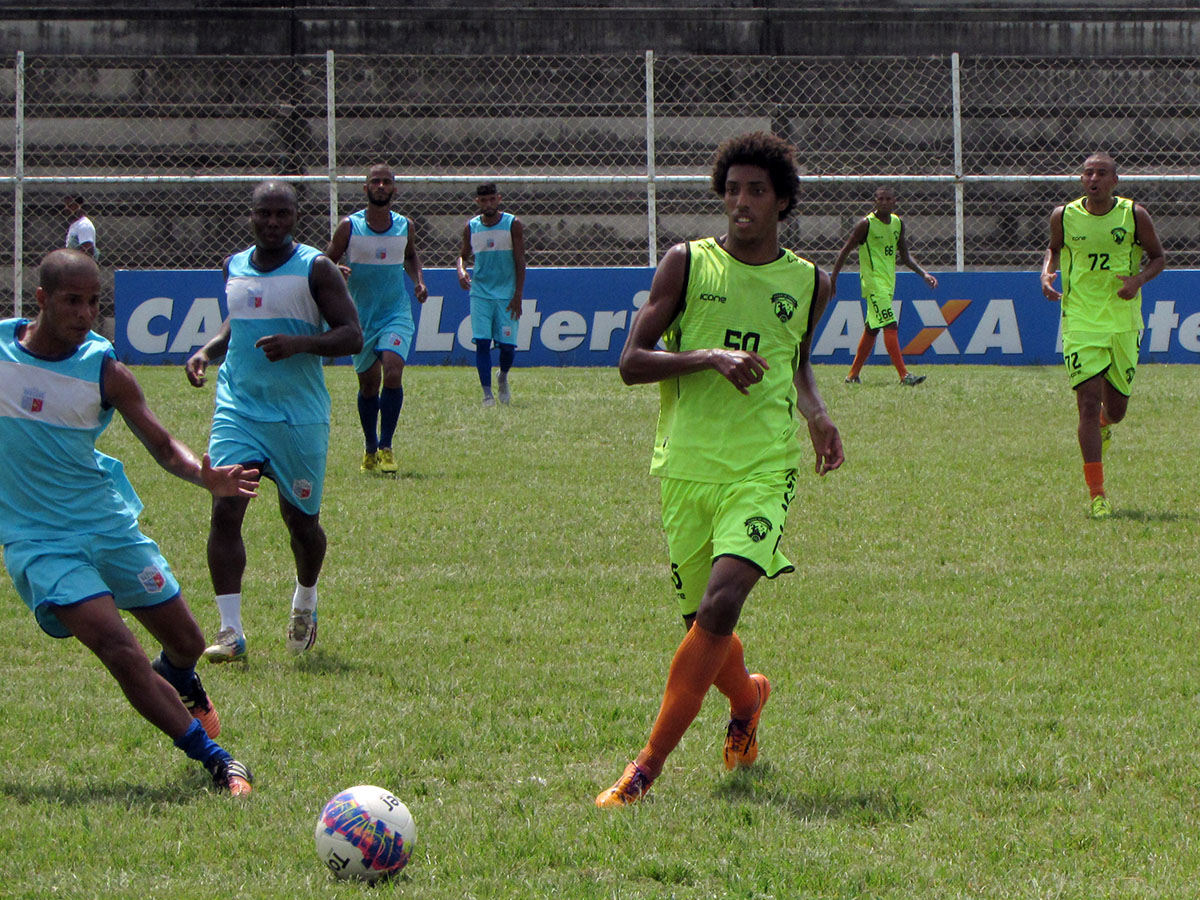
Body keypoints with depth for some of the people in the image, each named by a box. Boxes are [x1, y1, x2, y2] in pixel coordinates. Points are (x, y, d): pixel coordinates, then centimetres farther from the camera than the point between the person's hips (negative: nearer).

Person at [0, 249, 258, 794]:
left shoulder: (105, 370, -7)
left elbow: (162, 445, -4)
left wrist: (207, 478, -23)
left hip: (109, 524, 3)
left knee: (185, 643, 9)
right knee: (117, 646, -21)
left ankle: (179, 682, 49)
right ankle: (216, 760, -13)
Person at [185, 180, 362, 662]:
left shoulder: (316, 269, -6)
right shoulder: (235, 267, 9)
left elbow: (351, 336, -10)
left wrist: (299, 343, -27)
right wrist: (206, 351, 7)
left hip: (299, 416, -3)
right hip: (238, 409, 3)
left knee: (301, 519, 8)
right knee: (225, 510, -13)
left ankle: (305, 603, 39)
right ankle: (230, 630, -12)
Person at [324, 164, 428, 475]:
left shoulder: (404, 226, 3)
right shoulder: (349, 226, -5)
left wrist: (419, 282, 6)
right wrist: (336, 271, -24)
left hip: (397, 313, 0)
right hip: (362, 317, 0)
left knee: (393, 372, -20)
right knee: (368, 384, 7)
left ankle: (386, 447, -14)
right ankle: (370, 449, 25)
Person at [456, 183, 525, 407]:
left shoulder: (513, 224, -2)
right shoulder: (471, 227, 5)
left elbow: (520, 261, -3)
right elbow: (464, 255, 16)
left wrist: (518, 296, -9)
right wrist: (461, 270, -9)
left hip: (506, 295, -1)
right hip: (480, 293, 2)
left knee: (507, 344, -3)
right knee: (482, 342, -9)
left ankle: (503, 378, 28)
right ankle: (487, 394, -6)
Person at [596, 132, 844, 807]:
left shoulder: (810, 283, 9)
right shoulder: (687, 264, 1)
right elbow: (631, 362, -2)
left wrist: (818, 416, 9)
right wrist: (710, 358, -16)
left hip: (764, 469, -1)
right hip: (688, 467, 1)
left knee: (720, 605, -22)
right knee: (703, 623, 8)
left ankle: (650, 764, -17)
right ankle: (747, 698, 44)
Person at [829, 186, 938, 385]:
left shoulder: (897, 223, 10)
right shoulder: (866, 224, -10)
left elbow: (905, 256, 17)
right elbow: (845, 251, -6)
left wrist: (924, 274, 6)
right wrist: (833, 279, -7)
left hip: (888, 282, 8)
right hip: (873, 281, -8)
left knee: (872, 329, 13)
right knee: (890, 325, -17)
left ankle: (853, 374, 22)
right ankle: (904, 375, -22)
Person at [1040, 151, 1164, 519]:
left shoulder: (1134, 215, -3)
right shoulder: (1063, 216, -1)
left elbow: (1158, 257, 7)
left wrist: (1139, 279, -13)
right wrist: (1047, 272, -3)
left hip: (1124, 321, 1)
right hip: (1081, 323, -1)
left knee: (1115, 408, 10)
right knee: (1088, 403, -12)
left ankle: (1103, 426, 51)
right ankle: (1097, 495, -8)